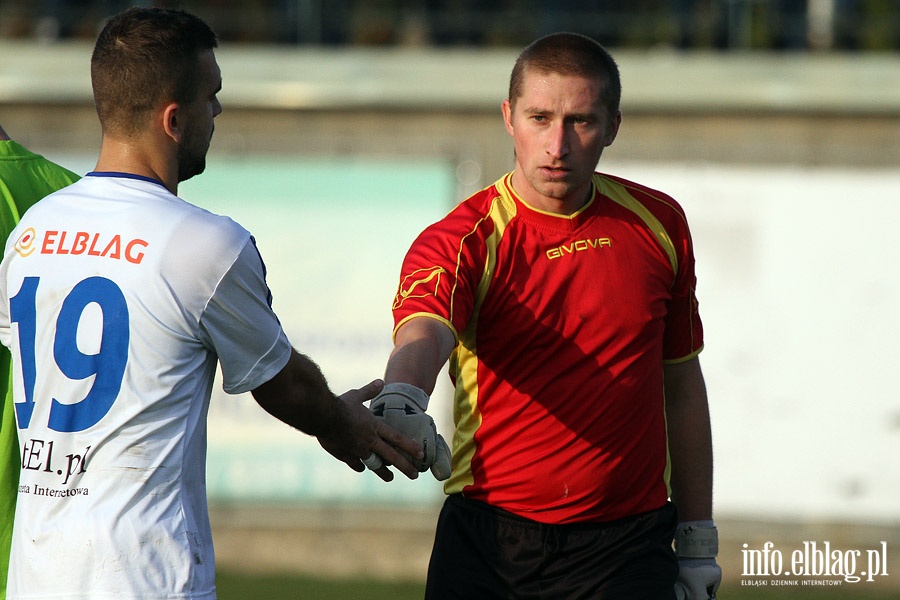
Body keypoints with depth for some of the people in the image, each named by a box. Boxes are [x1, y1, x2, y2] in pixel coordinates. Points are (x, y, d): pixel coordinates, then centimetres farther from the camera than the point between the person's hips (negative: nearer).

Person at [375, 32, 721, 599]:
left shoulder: (658, 223, 5)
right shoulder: (461, 241, -8)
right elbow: (422, 337, -30)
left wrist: (697, 542, 14)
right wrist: (401, 401, -53)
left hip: (629, 551, 2)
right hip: (487, 547, -2)